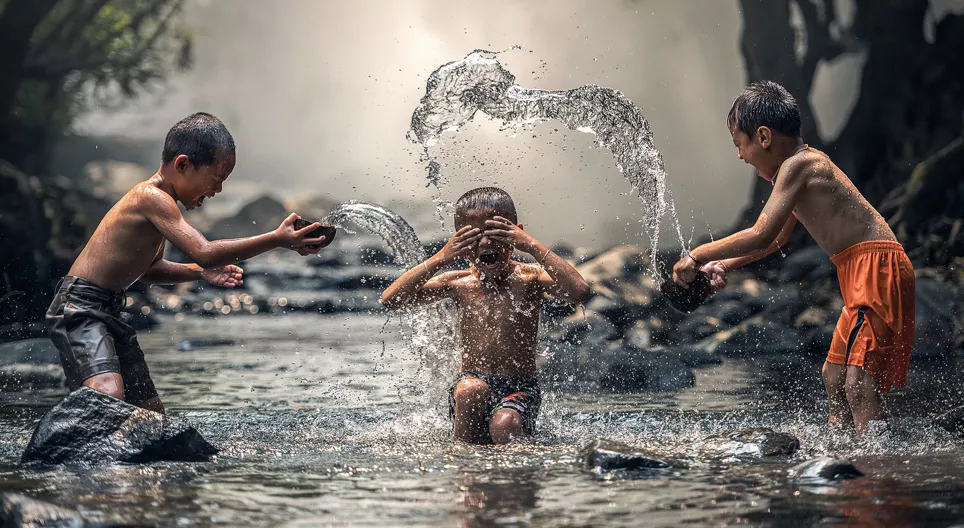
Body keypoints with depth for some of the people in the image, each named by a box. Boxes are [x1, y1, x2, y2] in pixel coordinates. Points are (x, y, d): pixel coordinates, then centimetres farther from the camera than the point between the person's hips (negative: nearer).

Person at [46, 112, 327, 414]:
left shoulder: (157, 199, 12)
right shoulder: (152, 197, -18)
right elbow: (203, 252, -29)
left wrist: (201, 272, 11)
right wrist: (277, 239, -27)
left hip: (109, 314, 10)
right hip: (79, 309, -10)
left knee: (152, 415, 9)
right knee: (109, 396, -32)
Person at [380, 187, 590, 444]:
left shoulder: (528, 278, -3)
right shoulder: (457, 283, 2)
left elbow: (579, 291, -22)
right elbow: (389, 300, -7)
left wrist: (534, 247, -21)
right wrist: (440, 259, -14)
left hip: (520, 390, -1)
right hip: (472, 385, 1)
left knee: (505, 425, -32)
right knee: (471, 389, -33)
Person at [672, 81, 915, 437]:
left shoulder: (797, 166, -13)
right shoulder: (806, 163, 19)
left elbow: (761, 235, -19)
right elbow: (776, 239, 32)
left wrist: (696, 257, -10)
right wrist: (725, 265, 25)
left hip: (876, 267, -11)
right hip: (863, 274, 11)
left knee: (859, 381, -19)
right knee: (834, 376, 17)